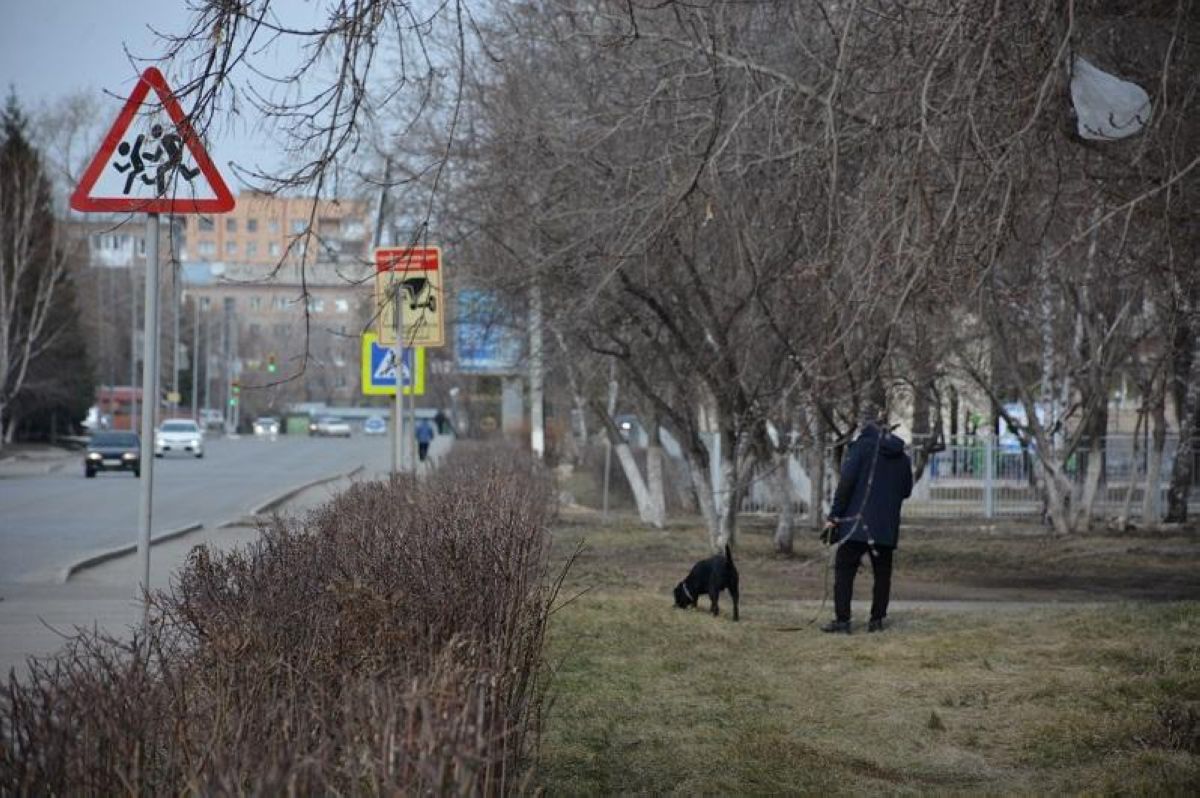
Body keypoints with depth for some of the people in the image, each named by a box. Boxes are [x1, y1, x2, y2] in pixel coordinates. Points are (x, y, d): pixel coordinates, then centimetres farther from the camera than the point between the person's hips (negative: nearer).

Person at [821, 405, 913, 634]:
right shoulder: (901, 456, 11)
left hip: (857, 521, -5)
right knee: (882, 572, 12)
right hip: (887, 527, 5)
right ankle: (877, 619, 10)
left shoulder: (862, 446, -7)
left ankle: (842, 620, -6)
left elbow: (846, 482, -13)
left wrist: (834, 516, -10)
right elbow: (906, 490, 18)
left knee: (844, 569, -1)